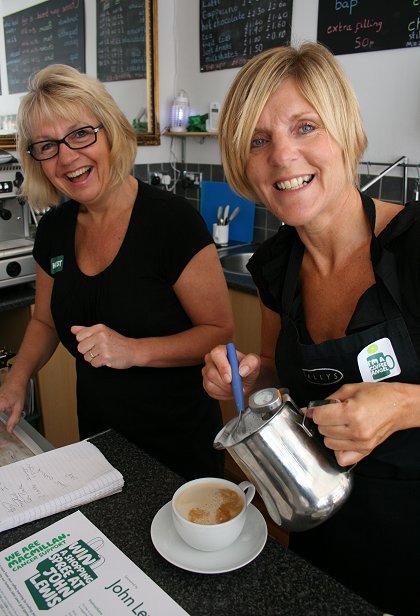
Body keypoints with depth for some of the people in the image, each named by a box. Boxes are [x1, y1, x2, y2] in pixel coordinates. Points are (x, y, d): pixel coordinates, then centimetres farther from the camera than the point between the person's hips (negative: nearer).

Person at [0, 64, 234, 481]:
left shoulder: (172, 219, -21)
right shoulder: (53, 230, -2)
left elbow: (221, 332, -18)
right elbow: (46, 322, 12)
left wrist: (134, 351, -30)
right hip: (98, 432, 6)